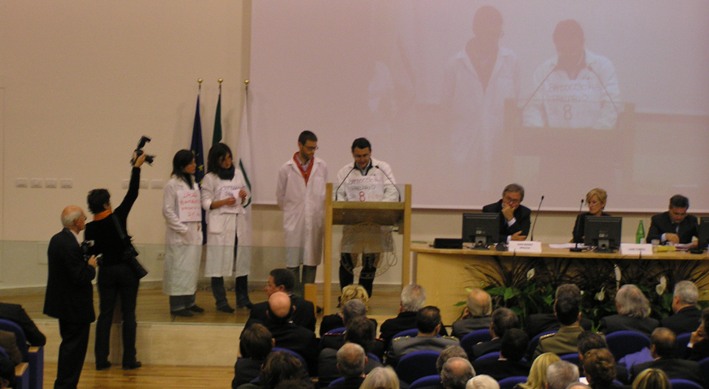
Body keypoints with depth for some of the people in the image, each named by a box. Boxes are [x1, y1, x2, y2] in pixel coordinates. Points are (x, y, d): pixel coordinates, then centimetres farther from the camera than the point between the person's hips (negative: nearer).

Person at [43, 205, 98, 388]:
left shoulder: (57, 239, 5)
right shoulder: (71, 246, -25)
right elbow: (80, 278, -26)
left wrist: (86, 262, 6)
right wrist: (91, 266, -9)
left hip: (63, 303, 10)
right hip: (75, 306, -10)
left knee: (69, 344, 19)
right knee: (75, 347, -1)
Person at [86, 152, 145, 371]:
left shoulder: (91, 229, -7)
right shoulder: (118, 217, -14)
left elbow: (92, 252, 3)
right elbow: (132, 194, -9)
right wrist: (137, 167, -2)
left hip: (107, 271, 2)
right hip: (127, 270, -2)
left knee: (105, 314, 8)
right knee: (128, 314, 4)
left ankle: (101, 360, 7)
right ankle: (129, 360, 5)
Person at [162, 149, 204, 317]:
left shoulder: (193, 183, 12)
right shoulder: (172, 185, -9)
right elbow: (167, 210, -11)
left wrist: (198, 225, 4)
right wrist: (182, 229, -13)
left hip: (194, 233, 7)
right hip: (179, 235, -7)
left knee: (192, 268, 9)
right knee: (179, 269, -4)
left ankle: (189, 302, 17)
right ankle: (177, 305, 0)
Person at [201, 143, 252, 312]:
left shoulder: (238, 173, 12)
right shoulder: (210, 178, -2)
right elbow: (205, 203, -5)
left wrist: (243, 196, -3)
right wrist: (224, 202, -18)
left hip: (238, 221, 5)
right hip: (220, 223, -5)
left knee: (242, 260, 4)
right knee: (219, 261, -4)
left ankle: (242, 298, 12)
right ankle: (221, 301, 1)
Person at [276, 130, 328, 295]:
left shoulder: (321, 166, 3)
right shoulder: (286, 169, -2)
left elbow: (325, 193, 10)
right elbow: (280, 196, 8)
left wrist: (321, 212, 9)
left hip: (315, 221, 2)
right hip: (294, 222, -1)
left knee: (311, 262, 4)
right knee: (293, 263, 0)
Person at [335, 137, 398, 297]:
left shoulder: (383, 168, 5)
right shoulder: (344, 172, 8)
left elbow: (392, 192, -3)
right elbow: (339, 196, 2)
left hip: (377, 225, 0)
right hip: (352, 225, 0)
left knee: (370, 265, 7)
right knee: (346, 262, -3)